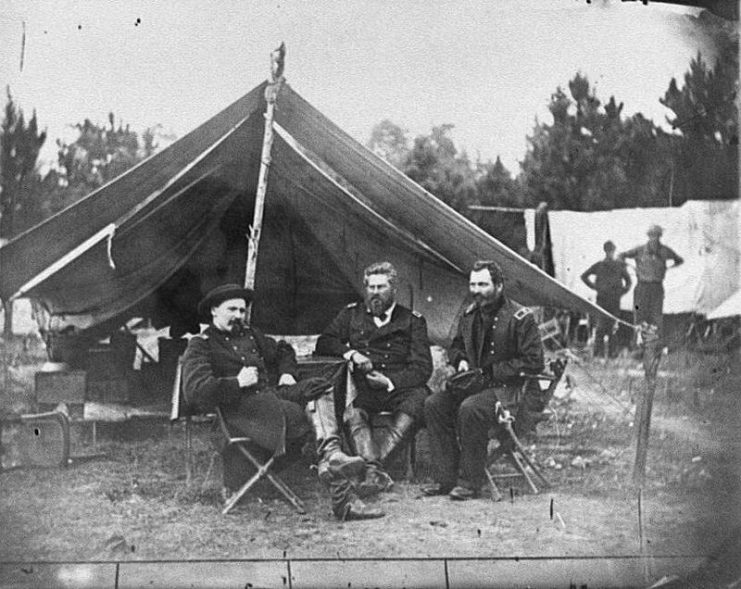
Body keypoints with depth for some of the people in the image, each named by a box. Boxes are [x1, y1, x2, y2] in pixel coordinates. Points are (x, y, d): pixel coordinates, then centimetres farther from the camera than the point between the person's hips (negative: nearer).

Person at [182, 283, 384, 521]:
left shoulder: (250, 334, 26)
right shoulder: (201, 346, 2)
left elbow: (283, 350, 42)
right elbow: (194, 392, -13)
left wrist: (287, 373, 19)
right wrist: (238, 382, -13)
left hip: (274, 395, 8)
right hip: (242, 408, -8)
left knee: (321, 388, -18)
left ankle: (331, 457, -38)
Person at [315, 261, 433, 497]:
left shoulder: (412, 321, 11)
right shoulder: (352, 314, 19)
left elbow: (422, 368, 2)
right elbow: (323, 343, 14)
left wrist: (390, 381, -14)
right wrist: (350, 352, -5)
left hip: (400, 387, -1)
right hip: (364, 389, 2)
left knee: (418, 398, -36)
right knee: (352, 413, -32)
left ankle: (372, 463, -39)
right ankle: (377, 472, -46)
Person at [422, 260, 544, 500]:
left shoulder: (520, 318, -12)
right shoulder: (470, 314, 10)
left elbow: (533, 363, -15)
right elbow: (455, 346, 26)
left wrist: (491, 371, -17)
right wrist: (460, 360, 2)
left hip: (514, 391, -7)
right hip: (478, 386, 7)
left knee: (470, 408, -33)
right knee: (434, 403, -13)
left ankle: (471, 482, -21)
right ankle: (446, 478, -11)